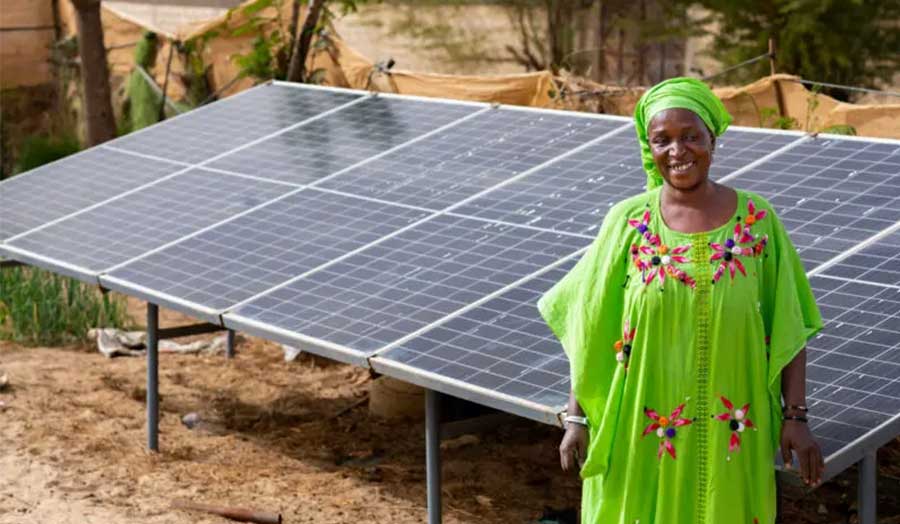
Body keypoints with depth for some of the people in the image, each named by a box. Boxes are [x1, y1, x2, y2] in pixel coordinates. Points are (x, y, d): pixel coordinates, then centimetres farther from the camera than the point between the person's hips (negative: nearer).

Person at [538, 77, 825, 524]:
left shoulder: (756, 220, -3)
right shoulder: (628, 223, -4)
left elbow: (788, 328, 0)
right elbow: (589, 331, 0)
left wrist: (795, 415, -4)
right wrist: (577, 417, -1)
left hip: (729, 437, 0)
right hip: (640, 434, 0)